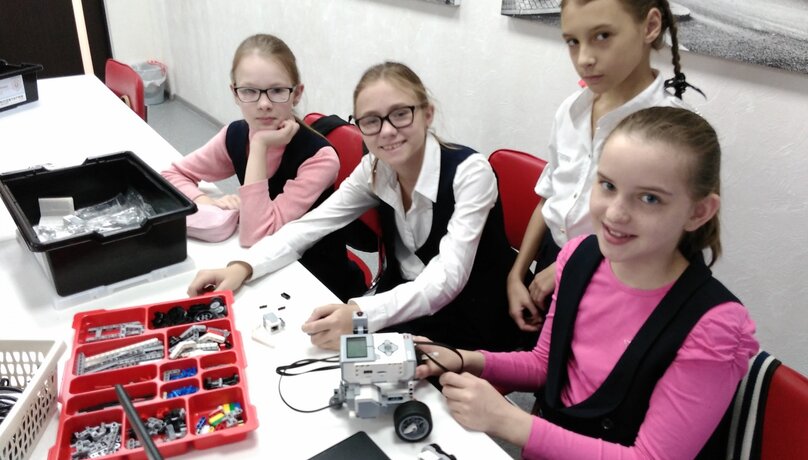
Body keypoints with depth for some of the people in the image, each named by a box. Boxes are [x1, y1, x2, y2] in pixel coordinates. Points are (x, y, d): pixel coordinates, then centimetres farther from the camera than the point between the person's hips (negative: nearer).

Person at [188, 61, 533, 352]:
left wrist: (362, 314, -45)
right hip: (408, 307, 5)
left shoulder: (469, 172, -22)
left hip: (472, 328, -5)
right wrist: (242, 267, -23)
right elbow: (308, 226, -6)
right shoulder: (375, 169, -5)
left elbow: (447, 277, -31)